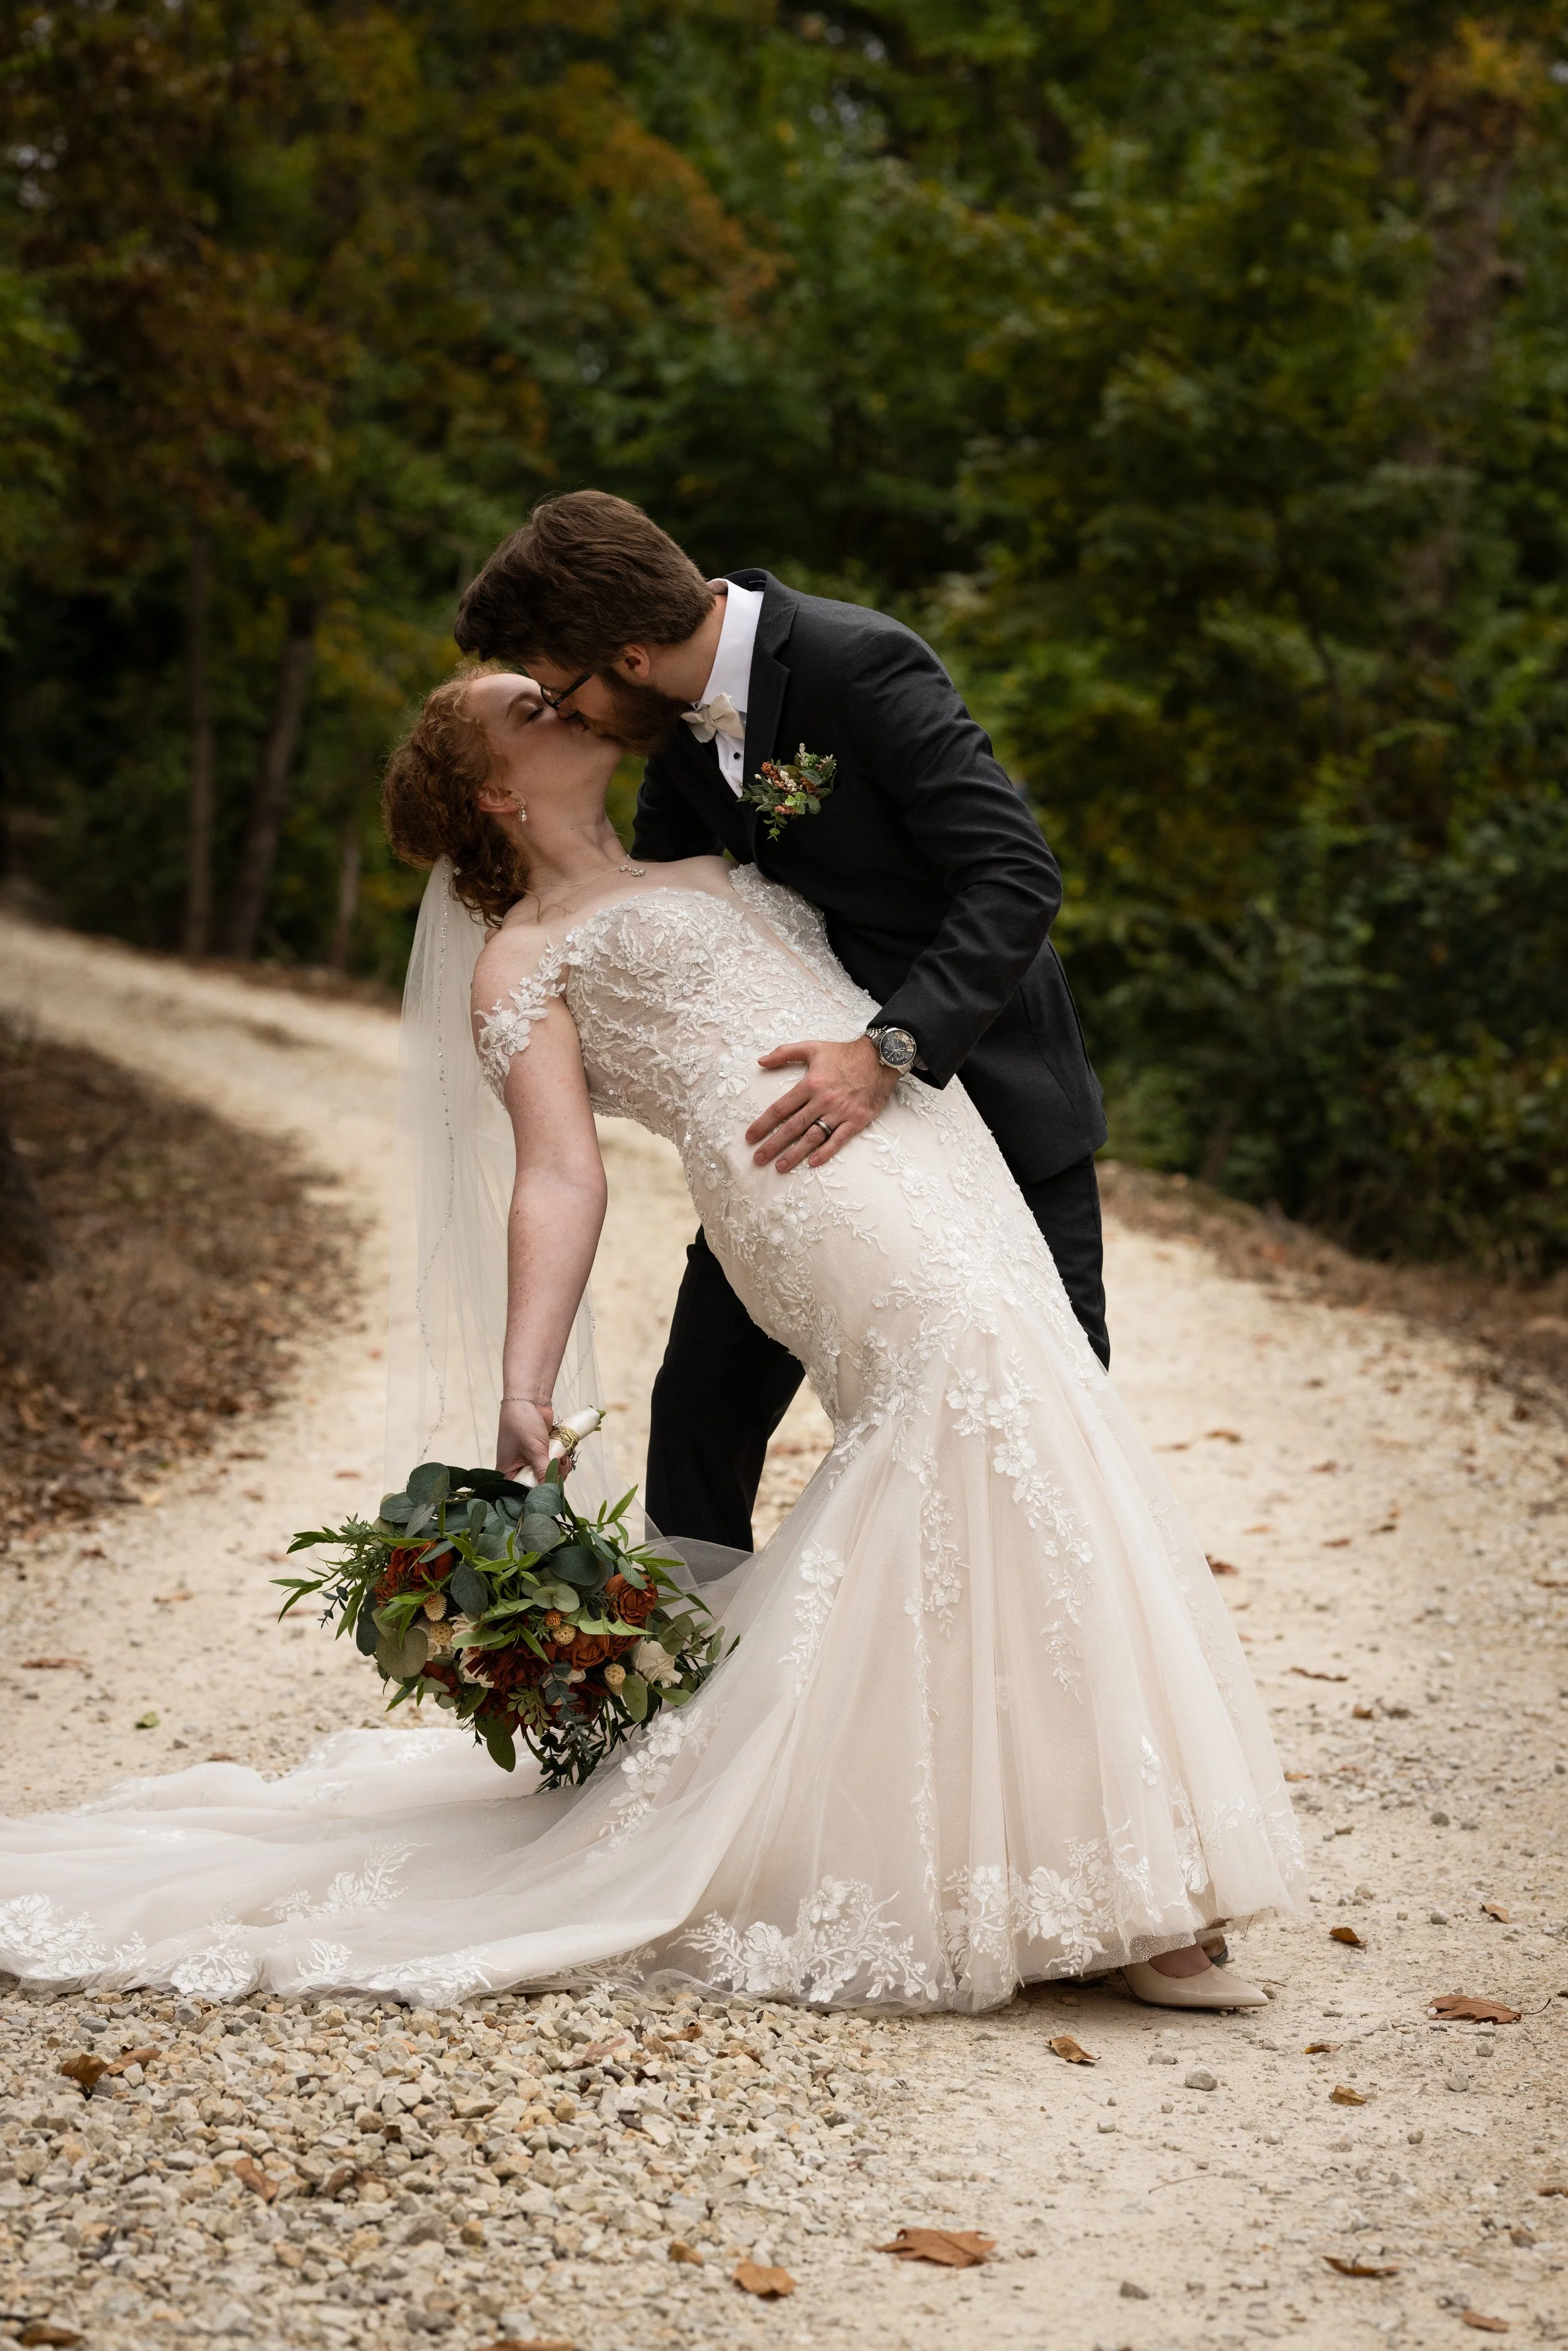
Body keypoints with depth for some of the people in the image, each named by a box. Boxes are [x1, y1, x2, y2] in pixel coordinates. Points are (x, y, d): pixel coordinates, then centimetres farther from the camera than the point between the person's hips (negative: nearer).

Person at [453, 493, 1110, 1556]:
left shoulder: (863, 664, -25)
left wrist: (889, 1053, -40)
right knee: (703, 1411, 2)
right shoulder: (685, 708, -2)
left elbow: (1019, 877, -31)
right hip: (810, 1093, 6)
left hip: (975, 1069, -6)